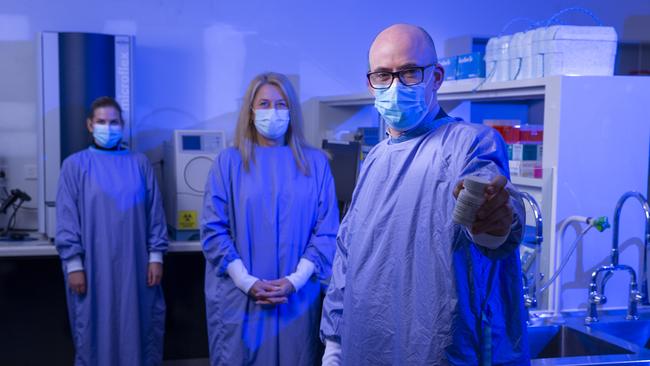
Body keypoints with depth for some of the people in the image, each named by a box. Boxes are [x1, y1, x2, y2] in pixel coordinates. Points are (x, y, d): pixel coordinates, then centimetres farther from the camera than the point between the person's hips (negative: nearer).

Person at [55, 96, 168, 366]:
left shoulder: (140, 164, 6)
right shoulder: (75, 165, 0)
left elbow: (155, 214, 6)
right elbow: (66, 220, -2)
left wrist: (156, 256, 1)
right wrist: (74, 265, -7)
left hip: (135, 266, 2)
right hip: (93, 268, -2)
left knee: (139, 332, 9)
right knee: (96, 334, 7)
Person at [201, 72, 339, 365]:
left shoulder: (315, 163, 4)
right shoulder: (228, 162, 2)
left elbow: (327, 232, 0)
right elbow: (213, 230, -3)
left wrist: (295, 281, -11)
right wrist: (247, 282, -12)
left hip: (298, 298, 1)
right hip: (239, 297, 0)